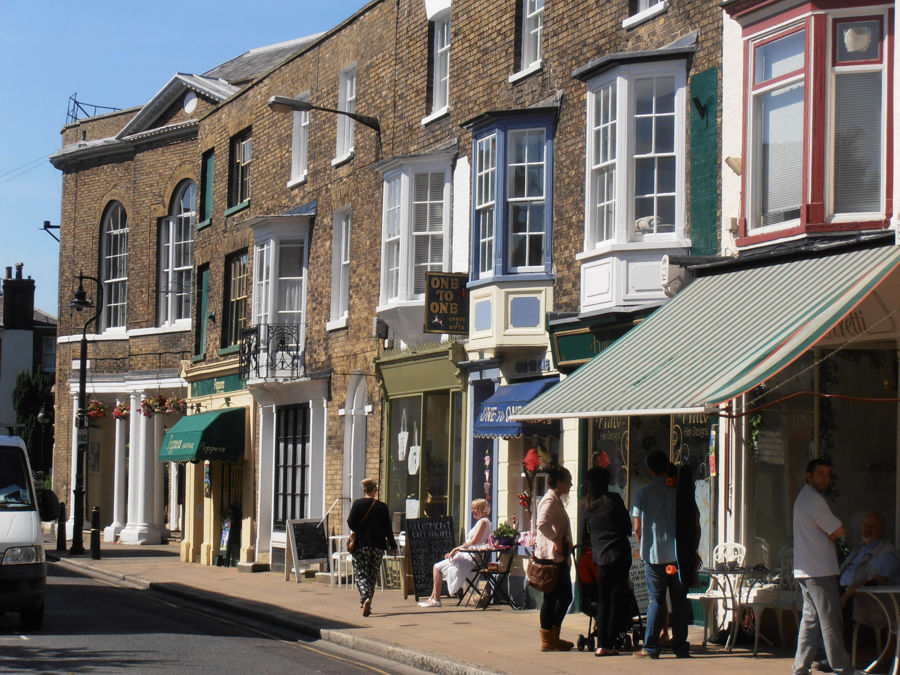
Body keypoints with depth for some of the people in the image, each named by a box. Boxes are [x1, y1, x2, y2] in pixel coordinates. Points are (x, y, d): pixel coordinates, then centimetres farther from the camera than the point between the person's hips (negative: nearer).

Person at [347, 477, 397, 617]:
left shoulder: (357, 504, -5)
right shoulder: (382, 506, 0)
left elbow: (351, 524, -8)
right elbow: (387, 528, 3)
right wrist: (393, 546, 11)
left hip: (361, 545, -2)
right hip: (378, 546, 2)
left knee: (360, 574, -1)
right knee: (373, 575, 13)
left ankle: (365, 598, -25)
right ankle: (367, 601, 17)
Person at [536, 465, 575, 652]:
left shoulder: (557, 501, 19)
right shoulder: (550, 501, -13)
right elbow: (542, 524, -29)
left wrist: (566, 544, 15)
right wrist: (557, 541, -23)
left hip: (559, 557, 11)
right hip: (551, 557, -11)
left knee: (565, 596, 12)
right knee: (551, 598, -5)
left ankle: (553, 638, 18)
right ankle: (548, 641, 0)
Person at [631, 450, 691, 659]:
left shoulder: (644, 492, -1)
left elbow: (637, 528, 0)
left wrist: (644, 547, 16)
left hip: (654, 555, -1)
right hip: (679, 555, 1)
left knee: (656, 601, 5)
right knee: (679, 600, 7)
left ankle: (651, 647, 3)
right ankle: (681, 646, 8)